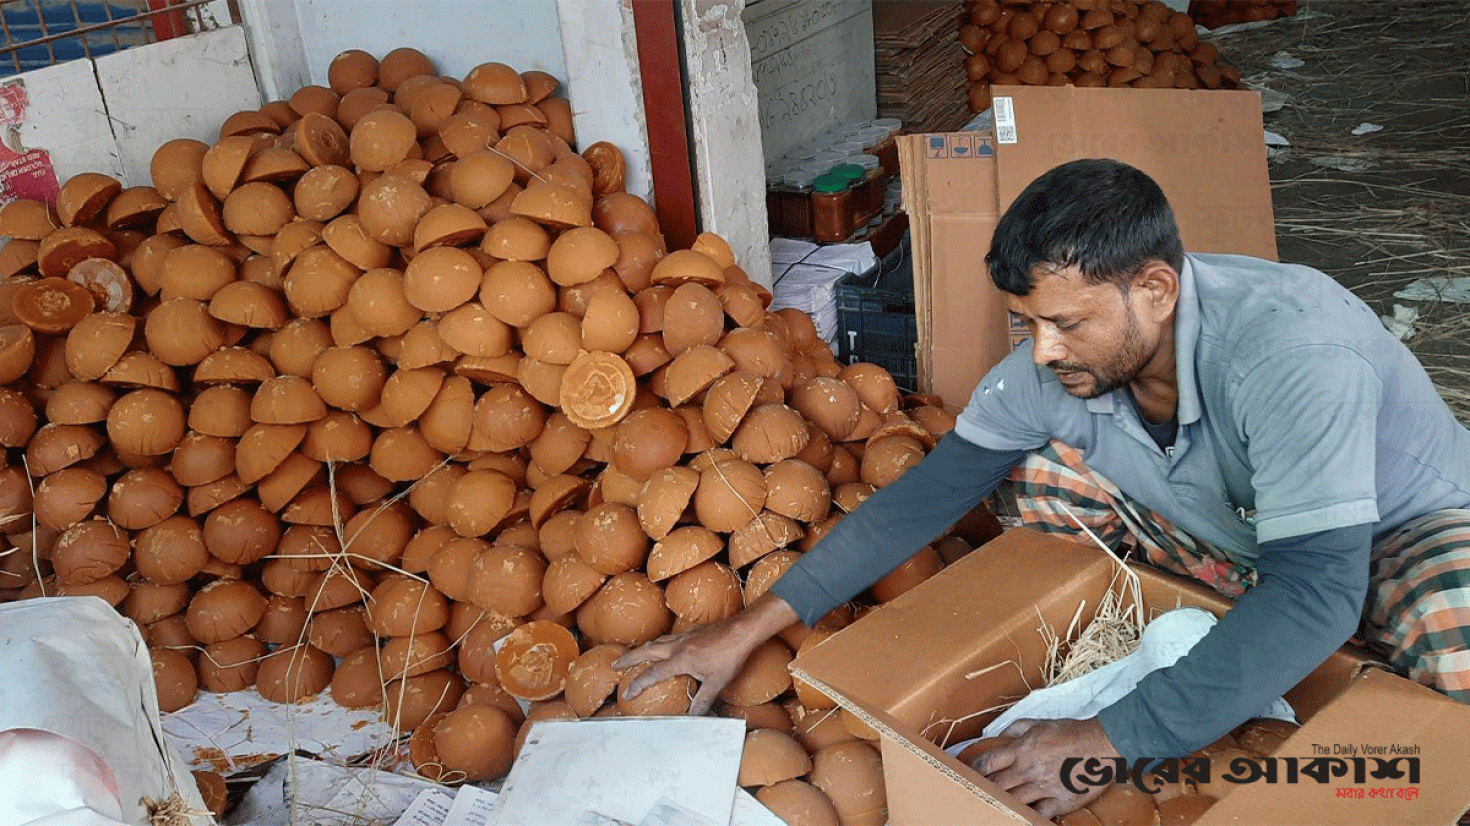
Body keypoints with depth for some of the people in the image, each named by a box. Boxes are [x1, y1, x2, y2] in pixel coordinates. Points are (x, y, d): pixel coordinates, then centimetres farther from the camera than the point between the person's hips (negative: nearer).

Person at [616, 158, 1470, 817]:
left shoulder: (1290, 348, -39)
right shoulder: (1054, 366, -21)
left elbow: (1317, 592, -44)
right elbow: (927, 495, -16)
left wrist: (1109, 741, -46)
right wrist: (747, 629, -18)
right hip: (1240, 529, 5)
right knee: (1045, 471, -11)